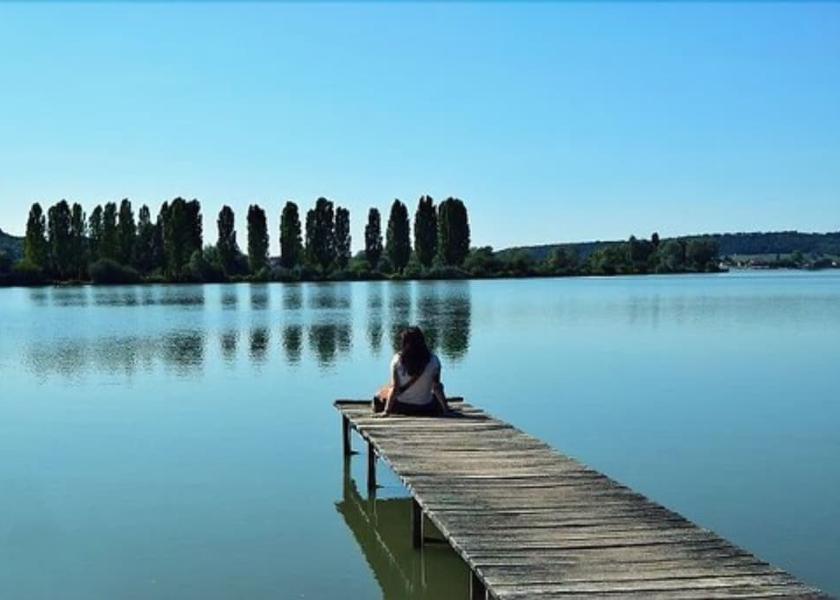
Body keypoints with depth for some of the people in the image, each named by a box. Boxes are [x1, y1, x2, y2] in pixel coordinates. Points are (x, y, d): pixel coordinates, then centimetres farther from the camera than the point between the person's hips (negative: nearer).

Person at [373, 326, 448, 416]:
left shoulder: (397, 360, -16)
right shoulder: (433, 361, -16)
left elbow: (395, 388, -13)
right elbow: (437, 387, -11)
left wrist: (387, 410, -6)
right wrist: (445, 409, 0)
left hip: (401, 407, 0)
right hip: (425, 408, 0)